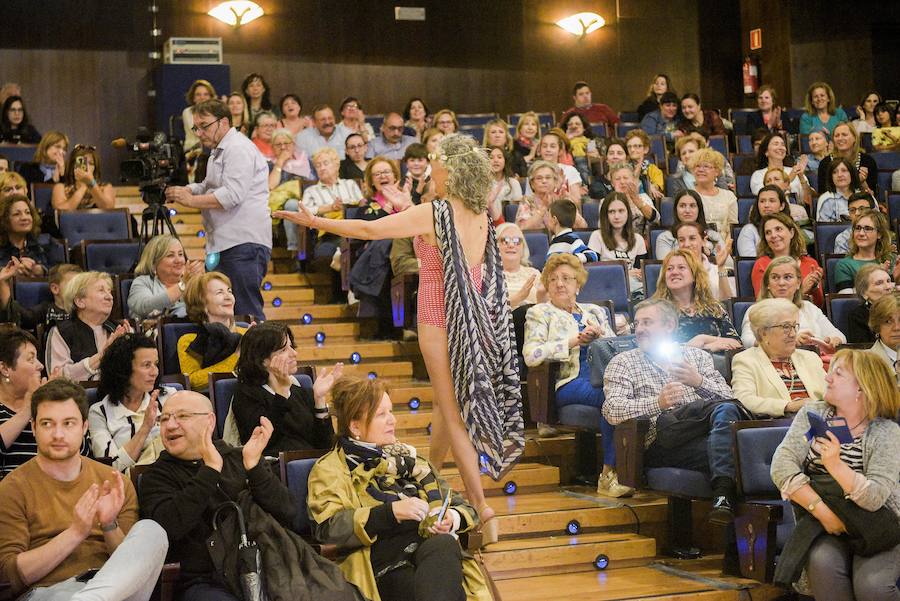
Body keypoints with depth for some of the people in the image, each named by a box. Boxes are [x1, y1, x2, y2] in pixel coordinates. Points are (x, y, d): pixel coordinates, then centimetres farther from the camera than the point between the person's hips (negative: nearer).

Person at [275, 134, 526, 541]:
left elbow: (369, 230, -15)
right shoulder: (480, 216, 5)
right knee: (449, 403, 20)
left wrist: (313, 221, -6)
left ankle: (482, 509, -4)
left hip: (440, 321, -7)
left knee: (454, 411, -3)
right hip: (473, 319, 7)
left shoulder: (433, 213, -16)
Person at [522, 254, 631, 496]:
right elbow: (531, 355, -4)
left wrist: (600, 335, -2)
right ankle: (610, 472, -30)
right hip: (569, 383, -4)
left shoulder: (595, 311, 28)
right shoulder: (539, 313, 15)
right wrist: (573, 341, -7)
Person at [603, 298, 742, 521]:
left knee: (726, 411, -33)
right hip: (662, 441, -3)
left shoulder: (697, 356, 26)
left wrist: (699, 382, -6)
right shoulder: (623, 363, 17)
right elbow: (612, 410, -1)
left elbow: (728, 399, 13)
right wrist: (657, 403, -17)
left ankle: (723, 494, -45)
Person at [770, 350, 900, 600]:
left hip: (878, 528, -2)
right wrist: (823, 513, -20)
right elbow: (782, 466, -11)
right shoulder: (812, 414, 1)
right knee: (822, 563, -31)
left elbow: (874, 499, -20)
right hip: (826, 524, 2)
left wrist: (836, 466, -37)